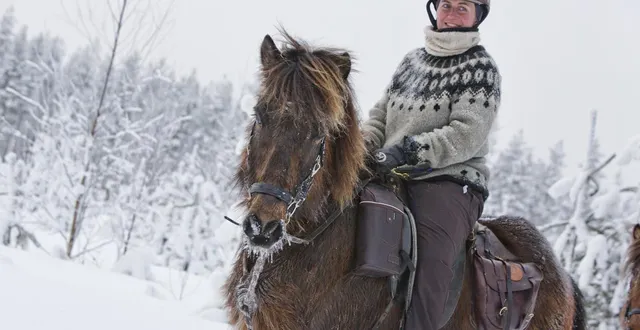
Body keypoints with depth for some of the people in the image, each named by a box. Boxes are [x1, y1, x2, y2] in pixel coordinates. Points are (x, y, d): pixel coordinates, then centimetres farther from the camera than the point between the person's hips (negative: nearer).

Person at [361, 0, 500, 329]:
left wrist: (409, 150, -22)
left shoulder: (480, 67, 1)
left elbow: (466, 136, -11)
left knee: (429, 263, -28)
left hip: (451, 181, -6)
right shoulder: (413, 60, 20)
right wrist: (358, 147, 0)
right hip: (393, 179, 7)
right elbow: (380, 116, 22)